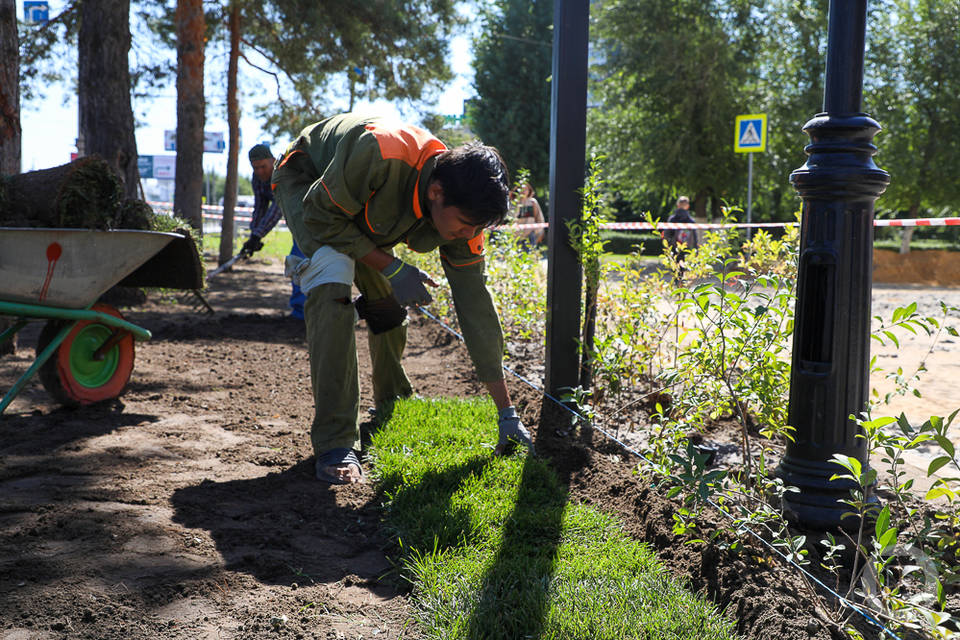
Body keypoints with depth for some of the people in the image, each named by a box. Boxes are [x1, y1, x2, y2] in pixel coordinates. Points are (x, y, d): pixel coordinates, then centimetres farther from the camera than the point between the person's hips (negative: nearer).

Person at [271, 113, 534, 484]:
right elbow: (321, 216, -30)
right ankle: (334, 443, -26)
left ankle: (392, 402, 38)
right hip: (308, 181, -6)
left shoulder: (463, 211, -24)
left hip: (361, 208, 6)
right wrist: (391, 268, -36)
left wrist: (507, 413, -18)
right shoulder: (379, 153, -44)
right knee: (333, 285, -29)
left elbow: (475, 305, -19)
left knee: (389, 301, 7)